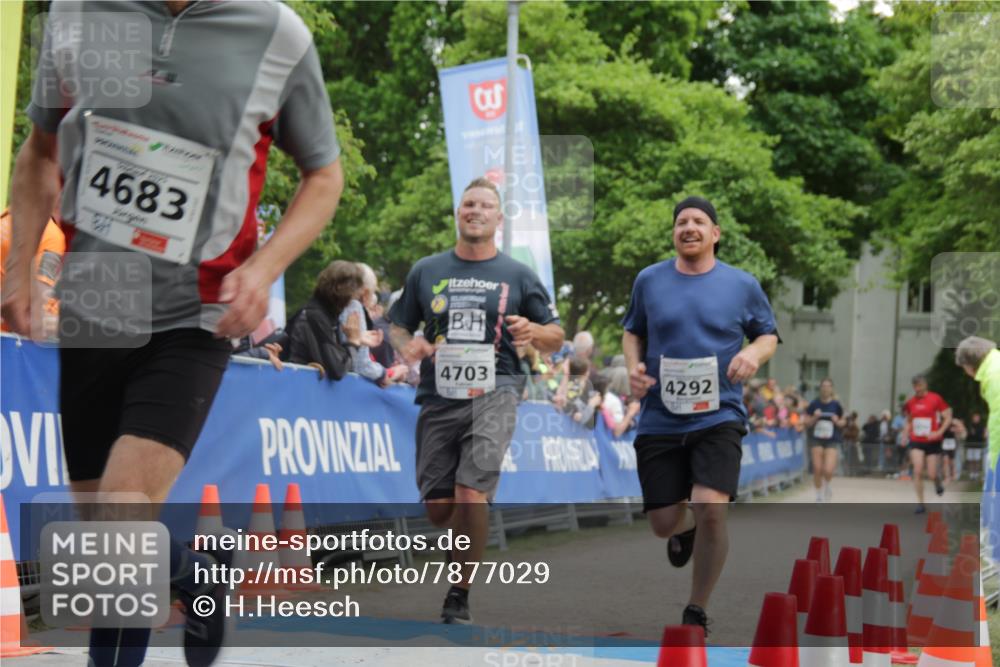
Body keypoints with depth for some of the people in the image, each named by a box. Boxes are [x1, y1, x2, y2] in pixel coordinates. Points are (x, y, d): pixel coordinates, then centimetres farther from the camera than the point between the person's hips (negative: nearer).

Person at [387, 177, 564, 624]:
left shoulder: (518, 276, 9)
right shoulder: (426, 271, 12)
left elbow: (556, 338, 11)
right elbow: (398, 326, 18)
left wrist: (533, 331, -12)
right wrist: (407, 345, -5)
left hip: (494, 392, -3)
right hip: (439, 397, 3)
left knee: (470, 495, -19)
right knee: (437, 508, 0)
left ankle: (459, 596, -5)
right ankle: (476, 542, 34)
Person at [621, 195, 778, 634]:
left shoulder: (742, 285, 2)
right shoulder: (649, 280, 5)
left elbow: (768, 334, 13)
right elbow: (633, 331, 18)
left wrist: (755, 353, -9)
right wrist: (634, 366, -1)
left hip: (718, 417, -2)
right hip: (659, 420, 2)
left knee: (711, 510, -20)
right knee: (663, 525, 3)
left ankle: (696, 613, 1)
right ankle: (685, 527, 45)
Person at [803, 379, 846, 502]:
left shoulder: (836, 405, -2)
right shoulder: (814, 404, -1)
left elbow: (843, 422, 10)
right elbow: (807, 423, 4)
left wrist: (837, 422, -12)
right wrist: (815, 418, -15)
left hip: (832, 441, -1)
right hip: (816, 440, 1)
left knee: (828, 470, -14)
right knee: (817, 469, -2)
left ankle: (828, 486, 21)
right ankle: (819, 496, 18)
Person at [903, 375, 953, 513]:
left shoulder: (936, 399, -7)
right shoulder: (911, 402, 5)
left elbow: (948, 418, -6)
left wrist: (939, 432, -18)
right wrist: (906, 434, 5)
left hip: (932, 442, -2)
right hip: (916, 441, 2)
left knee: (931, 474, -2)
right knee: (917, 471, -12)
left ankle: (938, 483, 36)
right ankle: (920, 503, -6)